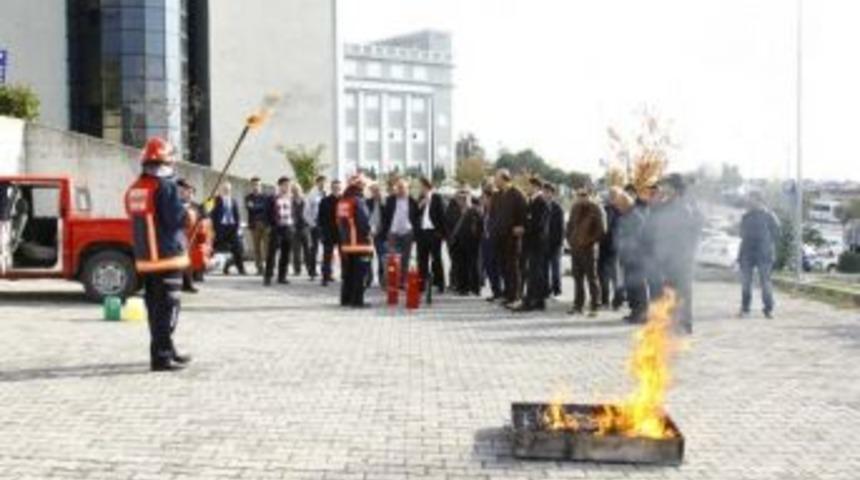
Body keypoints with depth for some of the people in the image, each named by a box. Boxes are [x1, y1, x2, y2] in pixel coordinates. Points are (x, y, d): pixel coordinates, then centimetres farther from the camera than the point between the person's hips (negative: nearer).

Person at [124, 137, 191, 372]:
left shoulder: (134, 189, 11)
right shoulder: (165, 185, -15)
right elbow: (177, 218, -19)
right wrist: (190, 213, 2)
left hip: (145, 257, 8)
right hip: (167, 255, -8)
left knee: (155, 305, 16)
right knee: (167, 306, -5)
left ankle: (166, 350, 28)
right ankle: (161, 356, -7)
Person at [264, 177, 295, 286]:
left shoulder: (291, 199, 12)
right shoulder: (273, 199, -2)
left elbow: (294, 213, 15)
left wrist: (293, 225, 3)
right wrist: (271, 225, -9)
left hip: (288, 228, 5)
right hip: (277, 228, -5)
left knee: (286, 254, 6)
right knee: (272, 253, -8)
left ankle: (282, 276, 12)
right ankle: (268, 277, -7)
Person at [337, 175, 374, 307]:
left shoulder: (341, 201, 11)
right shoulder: (358, 201, -15)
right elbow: (364, 221, -19)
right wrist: (367, 235, -4)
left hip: (345, 243, 8)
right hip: (360, 243, -8)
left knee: (347, 273, 15)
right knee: (359, 273, -4)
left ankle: (346, 299, 19)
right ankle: (357, 300, -6)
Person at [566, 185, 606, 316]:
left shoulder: (596, 209, -6)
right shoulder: (575, 208, 12)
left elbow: (601, 229, -9)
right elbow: (570, 225, 22)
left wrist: (590, 240, -13)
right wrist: (570, 239, 9)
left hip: (589, 248, -6)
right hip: (575, 248, 6)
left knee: (592, 277, -3)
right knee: (577, 277, 10)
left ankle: (594, 306, 0)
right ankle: (578, 305, 16)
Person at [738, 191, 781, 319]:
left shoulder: (768, 216, 0)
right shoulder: (746, 217, 14)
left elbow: (775, 234, 0)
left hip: (764, 254, -4)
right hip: (747, 253, 4)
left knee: (765, 281, -4)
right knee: (745, 282, 4)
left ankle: (769, 309, 3)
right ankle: (745, 308, 12)